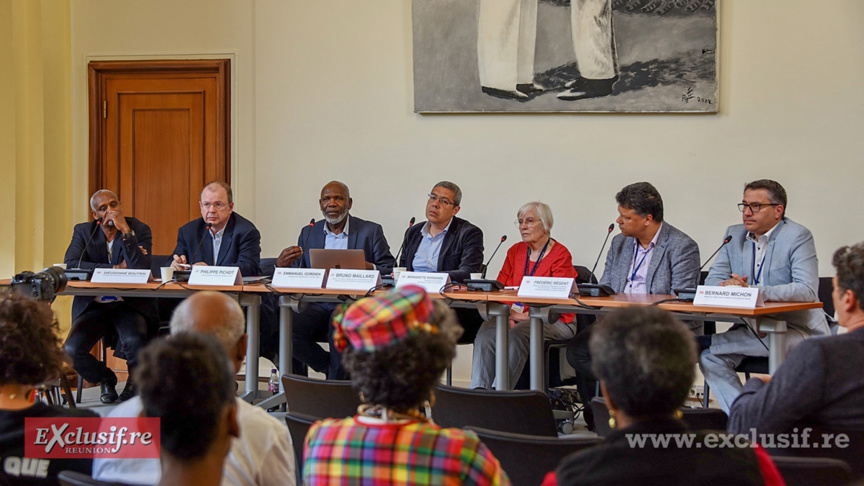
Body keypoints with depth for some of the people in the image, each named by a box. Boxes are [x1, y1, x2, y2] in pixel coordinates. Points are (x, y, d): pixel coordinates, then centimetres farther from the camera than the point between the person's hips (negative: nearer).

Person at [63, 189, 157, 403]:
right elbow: (70, 265, -12)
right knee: (70, 351, -22)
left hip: (130, 305, -2)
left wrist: (125, 231, -23)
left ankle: (135, 380, 3)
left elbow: (142, 270, -16)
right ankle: (105, 379, 13)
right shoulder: (83, 231, 5)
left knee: (135, 342, -34)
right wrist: (115, 268, -17)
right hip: (93, 305, 2)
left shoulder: (140, 230, -1)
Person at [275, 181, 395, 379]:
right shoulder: (308, 233, 17)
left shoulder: (370, 231, 6)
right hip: (319, 305, 3)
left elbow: (390, 272, 1)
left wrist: (370, 268, -22)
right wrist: (281, 265, -9)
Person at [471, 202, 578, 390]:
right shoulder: (515, 251, 15)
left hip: (554, 321, -5)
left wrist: (523, 315, -17)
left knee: (518, 333, -35)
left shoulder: (560, 254, -4)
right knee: (487, 330, -24)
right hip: (518, 319, 5)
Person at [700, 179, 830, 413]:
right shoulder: (734, 235, 12)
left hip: (798, 331, -7)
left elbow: (807, 291, -21)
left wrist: (754, 291, -29)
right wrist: (726, 286, -19)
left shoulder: (798, 236, -8)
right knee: (709, 357, -20)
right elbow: (712, 279, 7)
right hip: (752, 328, 7)